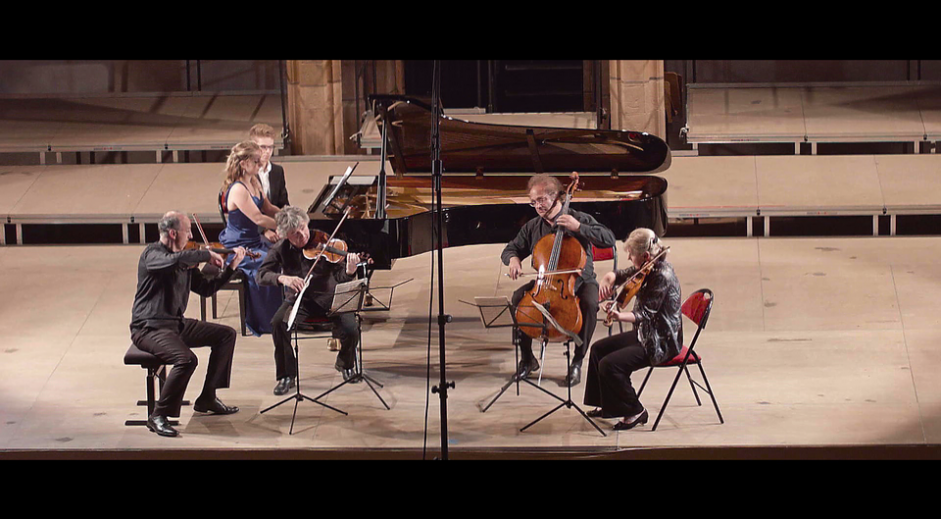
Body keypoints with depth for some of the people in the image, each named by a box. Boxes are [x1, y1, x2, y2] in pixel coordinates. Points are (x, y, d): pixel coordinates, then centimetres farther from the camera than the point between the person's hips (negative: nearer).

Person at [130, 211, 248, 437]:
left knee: (226, 334, 12)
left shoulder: (186, 262, 10)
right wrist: (207, 255, -24)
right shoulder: (152, 254, -16)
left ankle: (207, 398, 17)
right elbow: (175, 260, -39)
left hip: (176, 324, 9)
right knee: (186, 359, -32)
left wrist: (232, 267, 9)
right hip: (149, 328, -9)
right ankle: (158, 416, -18)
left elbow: (206, 288, 17)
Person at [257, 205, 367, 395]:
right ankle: (287, 376, -11)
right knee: (278, 324, -30)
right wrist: (282, 278, -33)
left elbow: (339, 277, -16)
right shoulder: (281, 250, -4)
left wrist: (349, 271, -40)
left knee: (351, 330, -24)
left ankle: (345, 364, 13)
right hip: (300, 300, 1)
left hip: (328, 297, -1)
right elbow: (262, 276, -13)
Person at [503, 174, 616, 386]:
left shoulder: (580, 219, -4)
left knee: (589, 303, -36)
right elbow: (510, 249, 16)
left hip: (580, 281, -3)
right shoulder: (532, 227, 8)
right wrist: (513, 259, -9)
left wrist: (578, 227, -25)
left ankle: (577, 362, -21)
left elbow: (609, 239, -15)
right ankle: (527, 357, -9)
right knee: (518, 297, -25)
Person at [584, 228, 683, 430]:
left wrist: (619, 316, -41)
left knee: (610, 364, -21)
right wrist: (607, 279, -10)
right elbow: (619, 276, 14)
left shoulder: (662, 276, -25)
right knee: (599, 349, 17)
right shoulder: (646, 269, 3)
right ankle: (608, 405, 25)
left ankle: (635, 412, -6)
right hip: (645, 334, 11)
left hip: (661, 342, -11)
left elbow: (645, 314, -27)